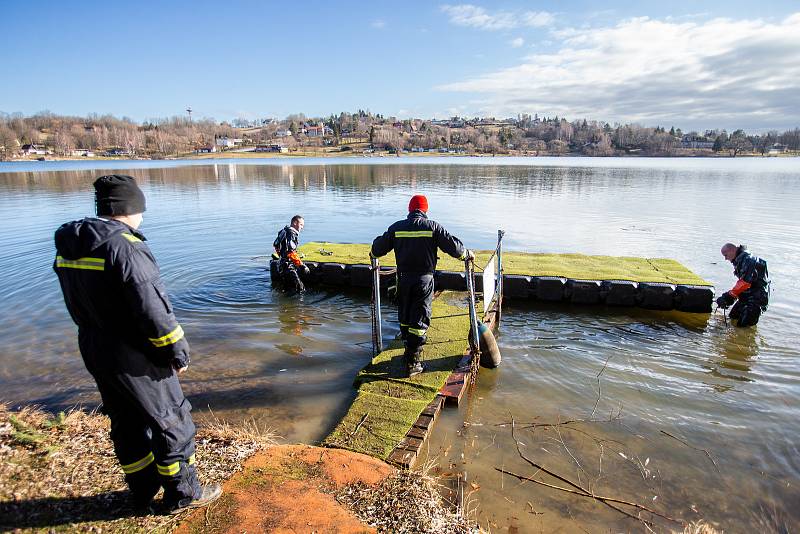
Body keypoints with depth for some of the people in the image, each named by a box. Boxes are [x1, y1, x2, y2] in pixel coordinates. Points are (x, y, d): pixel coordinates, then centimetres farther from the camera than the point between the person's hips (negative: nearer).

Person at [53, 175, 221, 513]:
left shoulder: (68, 247, 4)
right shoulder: (124, 246, -24)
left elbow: (79, 305, 11)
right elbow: (153, 309, -25)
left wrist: (99, 335, 20)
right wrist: (177, 352, -14)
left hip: (94, 352, 9)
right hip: (135, 357, -8)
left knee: (127, 423, 22)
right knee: (171, 421, 8)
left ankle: (143, 489, 39)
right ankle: (182, 494, 23)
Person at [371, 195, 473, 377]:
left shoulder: (396, 227, 2)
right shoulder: (432, 226, -5)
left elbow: (379, 248, 9)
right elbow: (452, 246, -6)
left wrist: (373, 252, 31)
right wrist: (467, 254, 12)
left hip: (403, 278, 3)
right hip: (424, 278, -3)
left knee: (405, 316, 18)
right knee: (419, 319, 2)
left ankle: (409, 352, 32)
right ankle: (413, 361, 2)